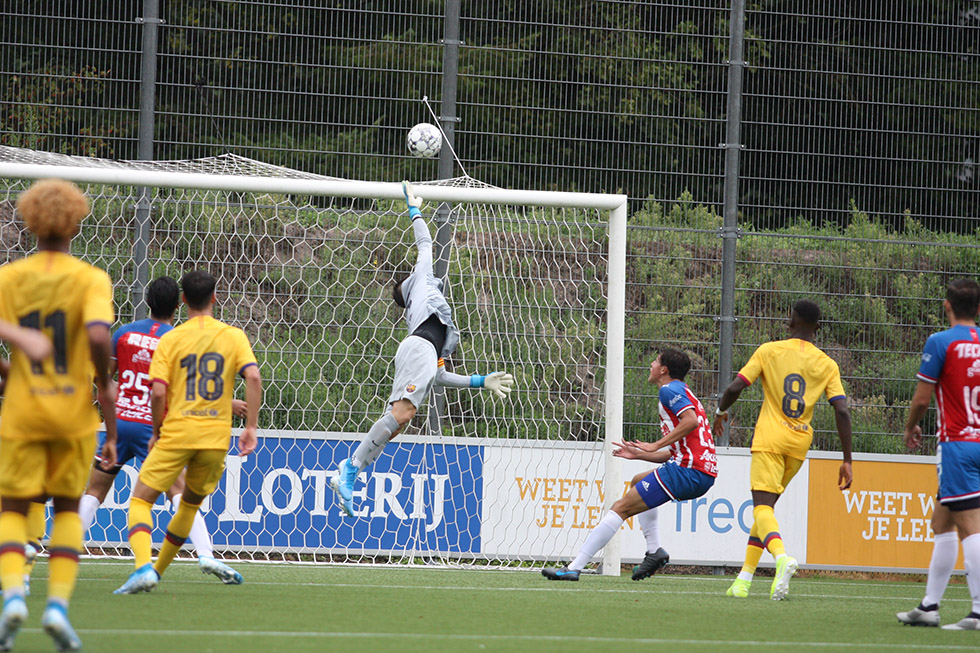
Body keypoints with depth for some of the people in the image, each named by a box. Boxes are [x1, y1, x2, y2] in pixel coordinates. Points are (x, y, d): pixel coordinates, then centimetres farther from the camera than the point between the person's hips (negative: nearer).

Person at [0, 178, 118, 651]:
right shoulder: (91, 279, -6)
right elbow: (98, 337, -21)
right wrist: (105, 388, -4)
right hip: (73, 414, 0)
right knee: (67, 507, 15)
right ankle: (58, 604, -1)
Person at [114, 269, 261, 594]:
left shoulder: (170, 339, 1)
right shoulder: (234, 336, 6)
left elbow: (158, 392, -8)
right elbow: (253, 377, -8)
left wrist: (156, 433, 7)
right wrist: (251, 426, -5)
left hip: (176, 433, -3)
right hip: (216, 438, 3)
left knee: (140, 500, 1)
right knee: (190, 504, 23)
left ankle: (144, 566, -23)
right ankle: (158, 569, 28)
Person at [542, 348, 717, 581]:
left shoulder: (670, 390, -4)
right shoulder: (681, 392, 26)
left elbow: (691, 420, -23)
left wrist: (656, 445, -19)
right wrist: (639, 454, 22)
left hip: (688, 471, -10)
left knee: (620, 508, -8)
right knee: (638, 482, 33)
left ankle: (574, 568, -12)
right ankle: (654, 550, 17)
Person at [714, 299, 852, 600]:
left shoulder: (769, 351, -2)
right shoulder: (827, 365, 4)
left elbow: (735, 388, -6)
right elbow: (842, 412, -4)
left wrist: (720, 412, 16)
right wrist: (847, 461, 0)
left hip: (769, 439, -4)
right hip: (800, 443, 4)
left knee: (762, 505, -12)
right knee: (766, 505, 17)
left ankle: (782, 556, -41)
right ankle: (745, 576, 16)